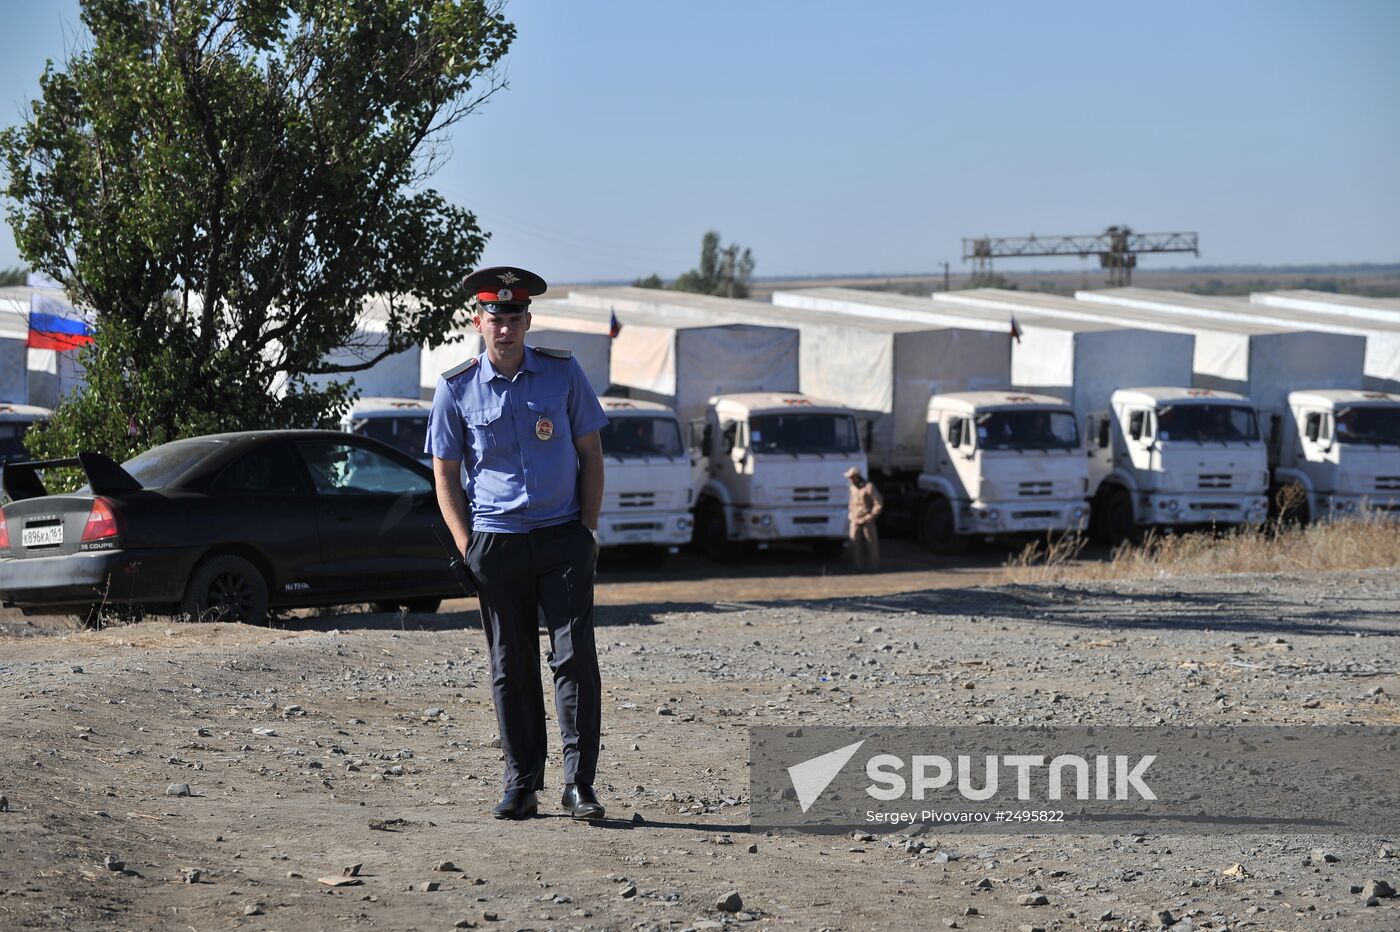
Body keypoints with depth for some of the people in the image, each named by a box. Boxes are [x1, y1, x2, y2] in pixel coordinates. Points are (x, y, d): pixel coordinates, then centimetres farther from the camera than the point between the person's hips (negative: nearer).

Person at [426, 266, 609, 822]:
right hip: (496, 542, 1)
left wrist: (587, 530, 0)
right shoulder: (455, 389, 1)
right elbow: (445, 474, 7)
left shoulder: (562, 373, 2)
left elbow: (590, 453, 8)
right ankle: (521, 786, 12)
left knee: (575, 657, -6)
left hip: (563, 539, 0)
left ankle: (580, 785, -3)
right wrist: (468, 547, -2)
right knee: (510, 667, 5)